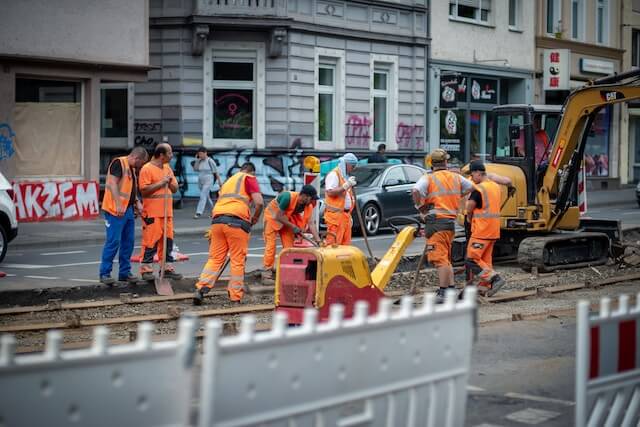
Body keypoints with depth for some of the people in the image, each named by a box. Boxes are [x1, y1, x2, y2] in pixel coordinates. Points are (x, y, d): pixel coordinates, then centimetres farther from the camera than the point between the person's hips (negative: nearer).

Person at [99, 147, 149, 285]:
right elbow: (112, 184, -20)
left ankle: (124, 272, 18)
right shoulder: (118, 163, -10)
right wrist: (118, 205, -26)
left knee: (128, 242, 10)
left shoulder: (132, 169, 19)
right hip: (115, 210, -10)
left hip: (128, 210, 10)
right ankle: (104, 273, -2)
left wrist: (137, 202, 12)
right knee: (113, 242, -8)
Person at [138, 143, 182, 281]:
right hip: (152, 213, -7)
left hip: (167, 212, 7)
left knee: (168, 240, 8)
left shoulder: (167, 168, 16)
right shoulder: (147, 169, -8)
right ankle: (146, 269, 0)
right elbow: (144, 190, -15)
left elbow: (175, 188, 19)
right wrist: (161, 183, -16)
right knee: (151, 241, -6)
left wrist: (170, 182, -2)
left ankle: (167, 268, 15)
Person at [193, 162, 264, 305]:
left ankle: (201, 289, -1)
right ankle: (236, 297, 5)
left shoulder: (228, 181, 31)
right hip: (236, 221, -6)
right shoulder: (249, 178, 10)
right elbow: (259, 202, -5)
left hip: (217, 219, 6)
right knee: (238, 260, 2)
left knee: (215, 258, 11)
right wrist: (255, 218, 13)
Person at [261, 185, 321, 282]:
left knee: (289, 245, 0)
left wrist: (318, 241, -27)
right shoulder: (288, 197, -34)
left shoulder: (308, 206, -15)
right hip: (273, 215, -6)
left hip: (286, 220, 6)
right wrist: (293, 227, -28)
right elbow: (279, 216, -28)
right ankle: (266, 275, -11)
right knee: (271, 244, -11)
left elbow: (311, 223, -18)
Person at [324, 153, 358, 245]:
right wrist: (346, 185, -22)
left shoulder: (345, 176, 21)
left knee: (345, 243, 7)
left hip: (346, 214, 9)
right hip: (335, 214, -9)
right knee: (334, 243, -13)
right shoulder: (333, 174, -8)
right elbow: (330, 192, -20)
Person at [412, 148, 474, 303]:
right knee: (446, 259, 19)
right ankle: (451, 289, 22)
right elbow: (470, 187, 27)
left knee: (440, 259, -9)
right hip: (451, 221, 7)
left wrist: (420, 207, -9)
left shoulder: (428, 178, -7)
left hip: (436, 222, -7)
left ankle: (443, 292, -12)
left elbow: (415, 191, -24)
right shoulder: (456, 177, 12)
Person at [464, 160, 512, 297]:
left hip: (481, 230, -9)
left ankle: (495, 278, -16)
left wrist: (469, 218, 10)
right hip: (494, 230, 9)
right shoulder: (496, 187, 11)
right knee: (486, 259, 13)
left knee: (472, 260, -7)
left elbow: (469, 208, -10)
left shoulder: (478, 189, -15)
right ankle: (485, 287, 12)